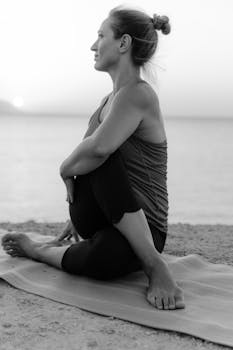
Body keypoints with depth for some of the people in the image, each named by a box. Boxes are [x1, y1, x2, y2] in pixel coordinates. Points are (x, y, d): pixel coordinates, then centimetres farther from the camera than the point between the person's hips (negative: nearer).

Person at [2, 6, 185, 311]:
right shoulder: (111, 99, 11)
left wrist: (67, 169, -13)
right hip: (98, 222, 9)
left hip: (139, 229, -9)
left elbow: (99, 149, -34)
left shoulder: (137, 94, -18)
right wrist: (77, 217, 22)